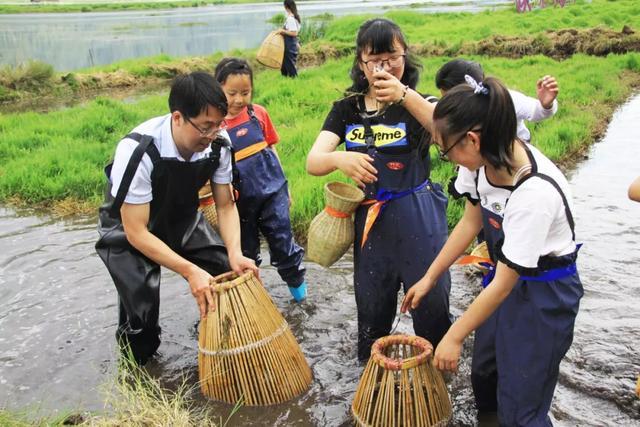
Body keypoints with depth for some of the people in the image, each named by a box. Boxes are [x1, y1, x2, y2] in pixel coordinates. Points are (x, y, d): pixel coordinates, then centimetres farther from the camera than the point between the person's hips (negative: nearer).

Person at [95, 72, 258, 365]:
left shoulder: (219, 143, -22)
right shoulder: (137, 151, -37)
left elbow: (226, 206, -9)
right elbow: (136, 232, -32)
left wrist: (235, 253, -27)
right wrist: (190, 271, -40)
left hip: (181, 219, 5)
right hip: (128, 230, -4)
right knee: (142, 310, -18)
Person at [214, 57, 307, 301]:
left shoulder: (259, 114, -2)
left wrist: (283, 185, 13)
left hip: (271, 189, 1)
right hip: (241, 197, -1)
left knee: (282, 239, 4)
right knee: (246, 248, 14)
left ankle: (296, 280, 29)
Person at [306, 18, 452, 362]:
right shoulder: (347, 110, 2)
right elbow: (312, 162, -11)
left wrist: (405, 95, -47)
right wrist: (339, 158, -34)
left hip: (418, 218, -3)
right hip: (370, 219, 3)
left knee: (430, 301, 6)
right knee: (372, 304, 17)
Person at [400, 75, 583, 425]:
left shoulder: (535, 192, -36)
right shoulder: (485, 159, -15)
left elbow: (504, 284, -25)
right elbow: (470, 222, 3)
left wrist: (454, 337, -15)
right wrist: (429, 278, 5)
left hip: (545, 294, -7)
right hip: (505, 278, 7)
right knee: (484, 380, 22)